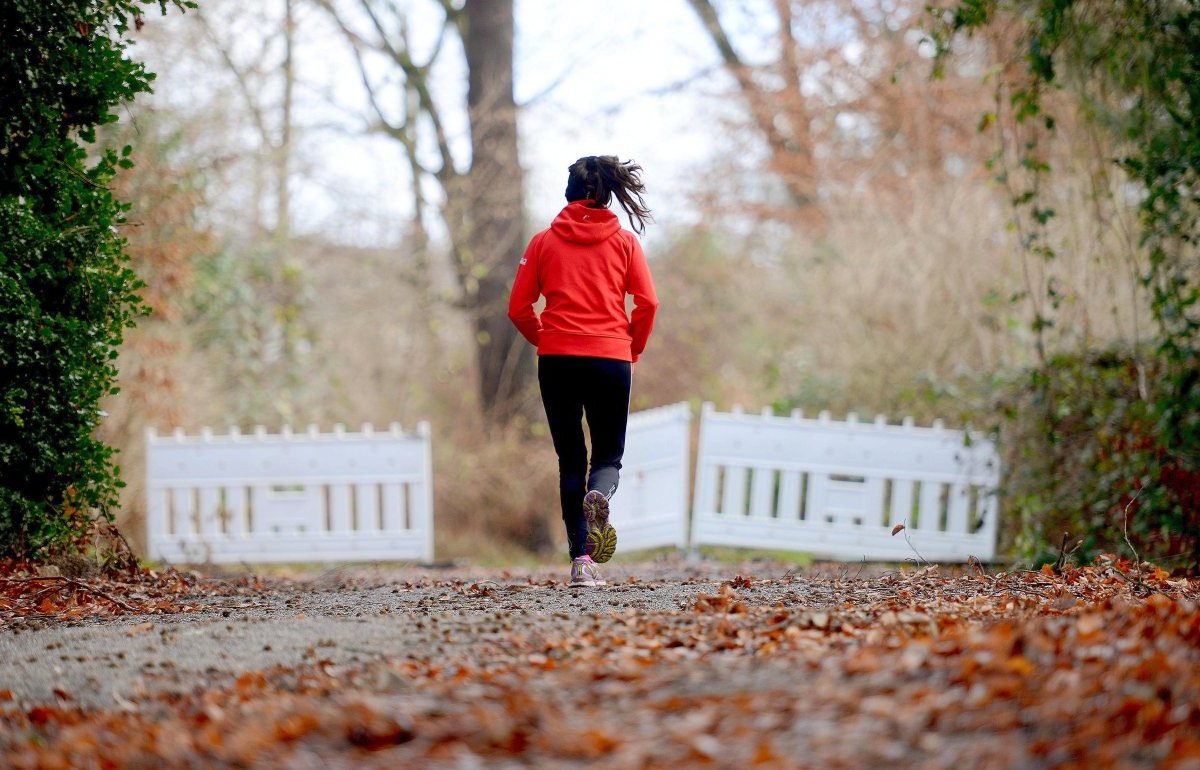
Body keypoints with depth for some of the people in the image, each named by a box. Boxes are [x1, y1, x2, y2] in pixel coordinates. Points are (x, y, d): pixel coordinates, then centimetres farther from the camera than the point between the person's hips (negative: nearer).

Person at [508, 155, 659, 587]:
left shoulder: (544, 241, 7)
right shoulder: (624, 241, 6)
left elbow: (518, 308, 4)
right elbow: (647, 303, -3)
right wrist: (631, 349, 12)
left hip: (557, 359, 1)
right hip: (611, 359, -1)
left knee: (570, 460, 9)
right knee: (609, 454, 10)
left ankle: (581, 560, 1)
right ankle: (600, 494, -27)